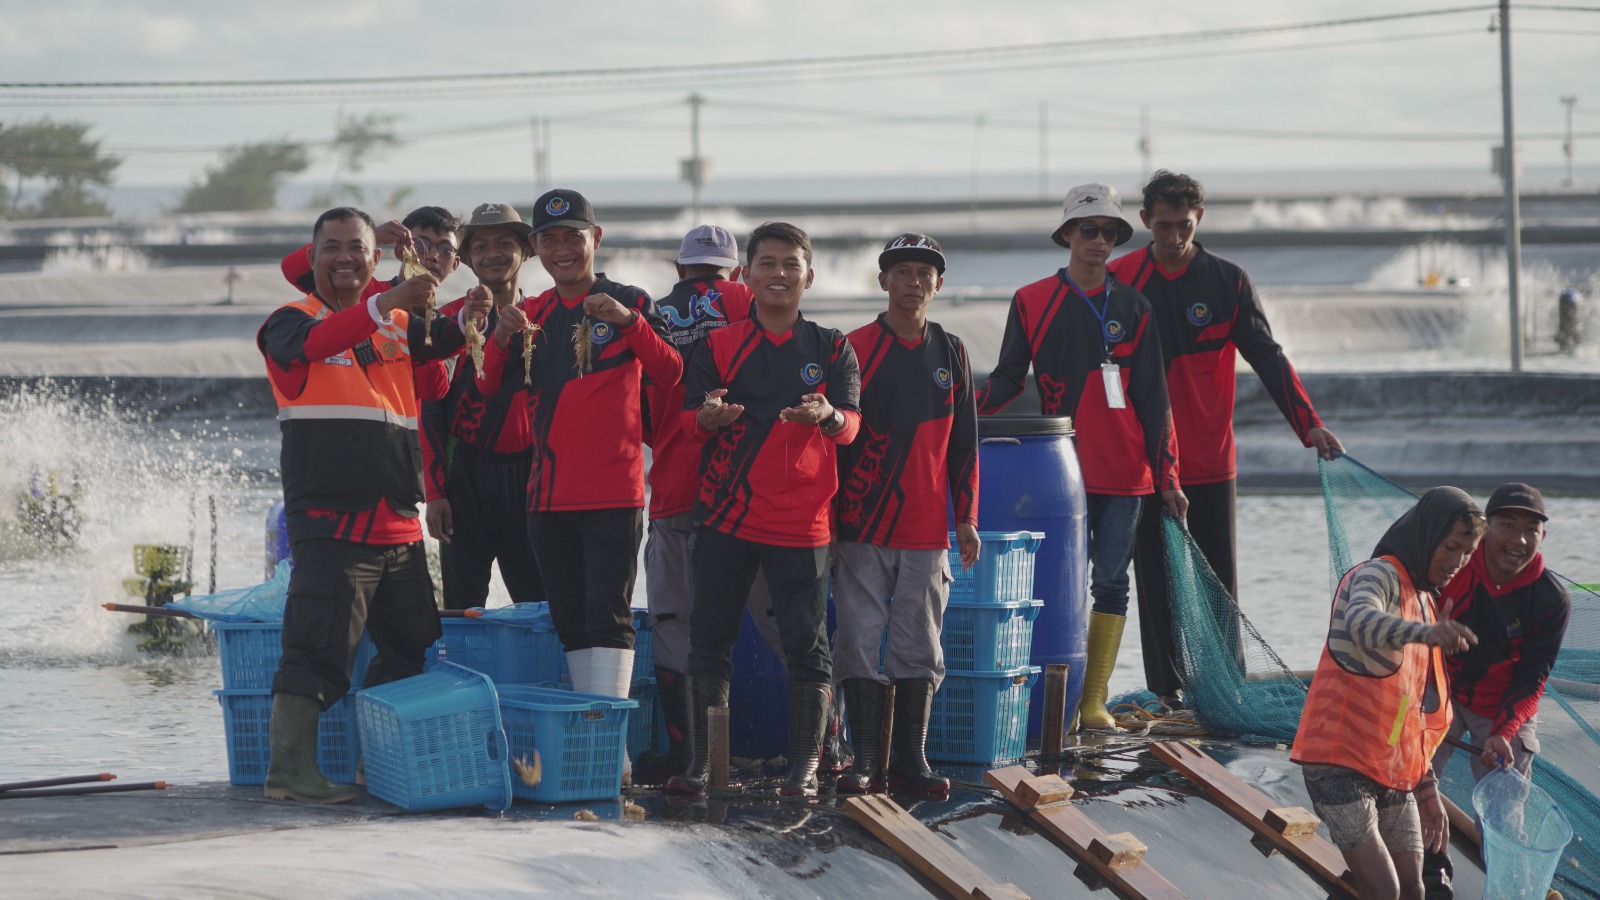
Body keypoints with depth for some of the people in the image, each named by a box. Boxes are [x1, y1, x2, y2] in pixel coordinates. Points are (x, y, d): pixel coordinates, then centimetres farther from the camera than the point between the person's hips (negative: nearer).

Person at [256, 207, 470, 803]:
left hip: (397, 525, 7)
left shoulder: (396, 325, 19)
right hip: (330, 522, -7)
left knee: (415, 651, 11)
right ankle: (289, 769, -12)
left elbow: (441, 338, 5)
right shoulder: (293, 322, 0)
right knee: (318, 645, -13)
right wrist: (386, 305, -35)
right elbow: (309, 344, -21)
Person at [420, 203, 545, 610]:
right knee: (462, 604, 0)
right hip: (466, 475, -1)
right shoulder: (449, 319, 2)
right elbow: (431, 411, 1)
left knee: (541, 603, 2)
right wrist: (435, 491, -6)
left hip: (528, 475, 2)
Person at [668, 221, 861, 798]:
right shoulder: (719, 346, 8)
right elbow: (690, 420, 3)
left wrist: (827, 416, -26)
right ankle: (701, 761, 7)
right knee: (710, 638, 1)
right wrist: (709, 417, -22)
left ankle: (805, 766, 4)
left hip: (801, 518, -1)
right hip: (725, 512, 1)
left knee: (806, 643, -2)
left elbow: (851, 423, -2)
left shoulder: (832, 349, 7)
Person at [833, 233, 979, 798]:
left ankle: (910, 758, 10)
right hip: (861, 527, -3)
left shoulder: (950, 354, 10)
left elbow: (963, 443, 14)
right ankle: (865, 760, 0)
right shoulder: (855, 349, -1)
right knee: (860, 641, -4)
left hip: (927, 531, 3)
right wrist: (827, 515, -4)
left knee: (919, 646, 4)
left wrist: (966, 517, 9)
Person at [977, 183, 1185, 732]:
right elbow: (1008, 378, 8)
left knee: (1111, 581, 1)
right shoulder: (1032, 303, 4)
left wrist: (1166, 474, 3)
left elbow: (1153, 398, 8)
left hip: (1123, 470, 2)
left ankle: (1095, 700, 6)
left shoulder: (1132, 308, 8)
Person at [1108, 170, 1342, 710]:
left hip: (1210, 463, 0)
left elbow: (1267, 358, 0)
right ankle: (1165, 692, 7)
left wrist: (1308, 423, -9)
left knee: (1218, 584, 1)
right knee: (1155, 584, 2)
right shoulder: (1118, 280, 1)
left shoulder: (1227, 281, 2)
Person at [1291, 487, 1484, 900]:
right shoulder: (1380, 577, -9)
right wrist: (1426, 632, -55)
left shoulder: (1424, 600, 18)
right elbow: (1361, 622, -36)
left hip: (1393, 777, 9)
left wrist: (1426, 787, 23)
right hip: (1341, 767, -9)